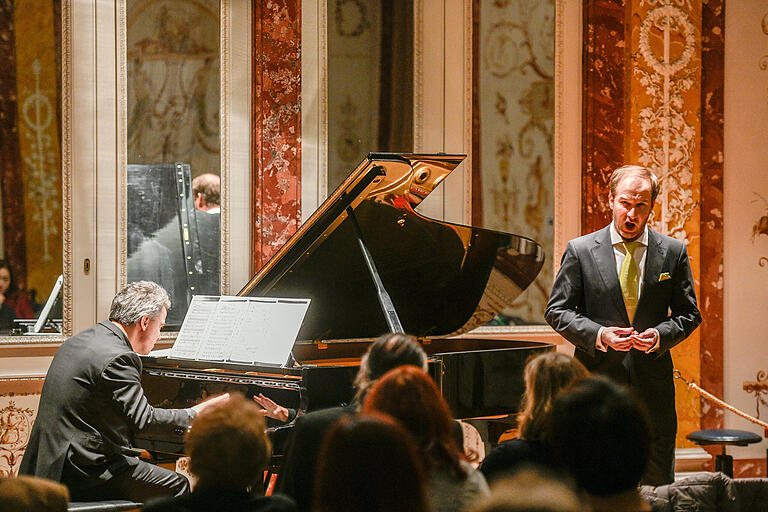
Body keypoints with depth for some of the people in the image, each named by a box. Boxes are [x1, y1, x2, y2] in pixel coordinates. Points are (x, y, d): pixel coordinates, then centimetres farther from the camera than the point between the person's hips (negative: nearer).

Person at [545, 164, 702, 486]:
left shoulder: (674, 252, 6)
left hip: (653, 384, 1)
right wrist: (599, 335, -14)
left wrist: (660, 335, -11)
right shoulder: (580, 251, 1)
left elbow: (689, 314, 9)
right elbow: (557, 311, 2)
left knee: (658, 487, 6)